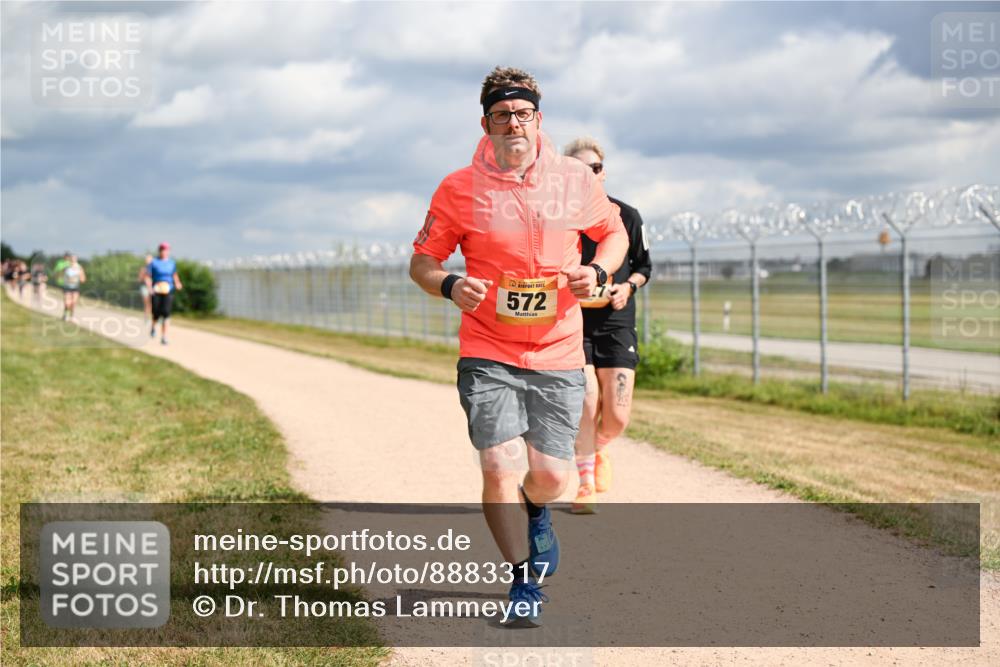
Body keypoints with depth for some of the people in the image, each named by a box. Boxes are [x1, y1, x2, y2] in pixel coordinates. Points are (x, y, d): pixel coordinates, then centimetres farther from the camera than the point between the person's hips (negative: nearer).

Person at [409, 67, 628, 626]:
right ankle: (524, 582, 8)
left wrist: (598, 271, -4)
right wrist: (449, 286, -18)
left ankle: (535, 511, 43)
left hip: (559, 355, 2)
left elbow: (615, 232, 17)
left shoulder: (575, 180, 1)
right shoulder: (459, 190, -4)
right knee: (499, 468, -11)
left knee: (552, 475, 4)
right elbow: (421, 261, 4)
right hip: (487, 354, -1)